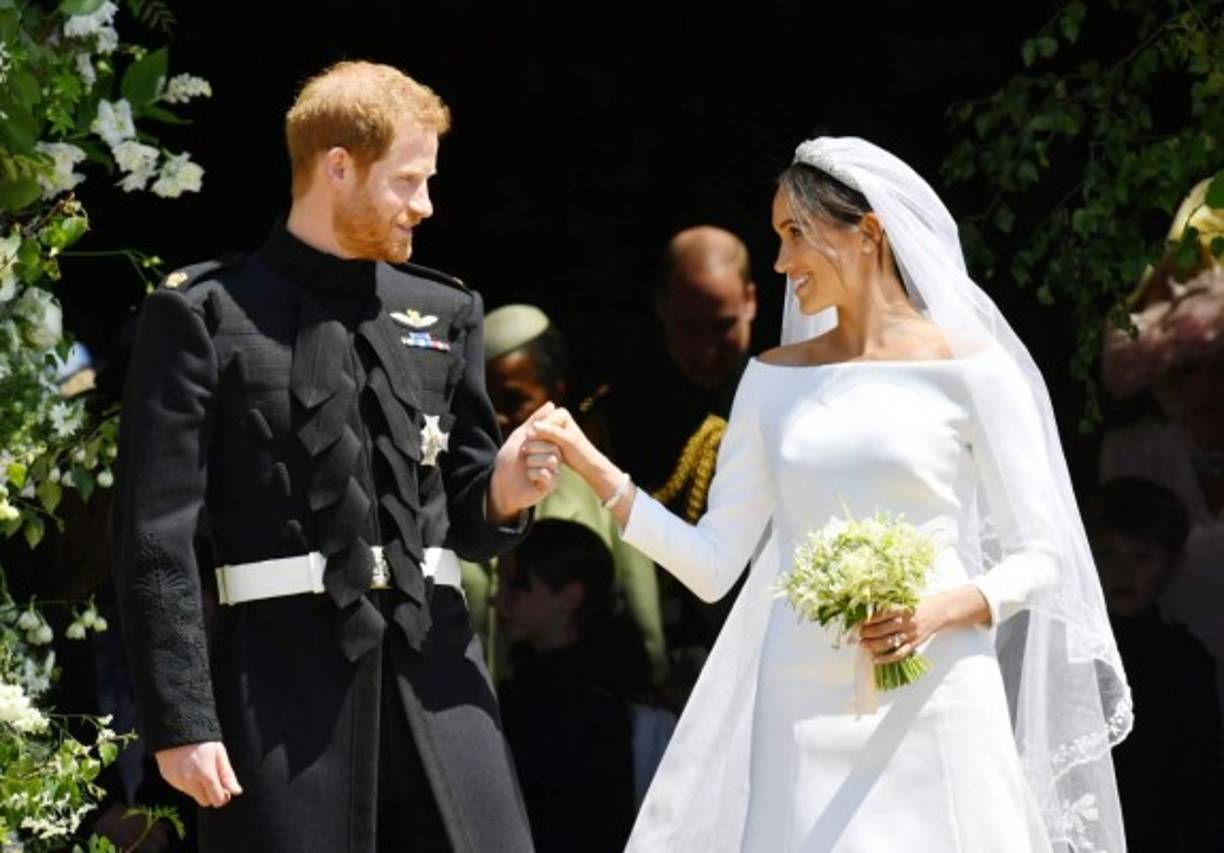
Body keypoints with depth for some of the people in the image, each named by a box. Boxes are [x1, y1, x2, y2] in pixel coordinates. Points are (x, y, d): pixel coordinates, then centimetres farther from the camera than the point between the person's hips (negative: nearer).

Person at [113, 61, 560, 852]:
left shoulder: (445, 312, 15)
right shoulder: (206, 317, 0)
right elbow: (158, 539, -5)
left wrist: (502, 494, -3)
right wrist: (181, 721, -11)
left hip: (434, 665, 4)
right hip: (285, 677, -4)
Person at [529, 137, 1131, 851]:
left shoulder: (968, 370, 0)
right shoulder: (774, 379, 12)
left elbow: (1038, 558, 1)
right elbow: (713, 565, 8)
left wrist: (944, 610, -16)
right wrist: (595, 471, 0)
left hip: (930, 708, -3)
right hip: (802, 715, 3)